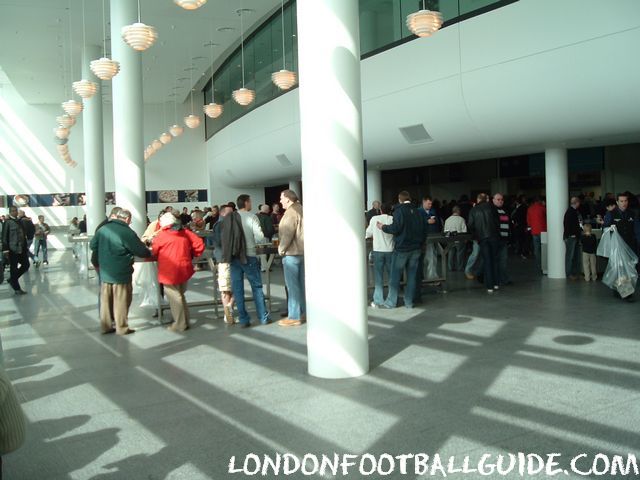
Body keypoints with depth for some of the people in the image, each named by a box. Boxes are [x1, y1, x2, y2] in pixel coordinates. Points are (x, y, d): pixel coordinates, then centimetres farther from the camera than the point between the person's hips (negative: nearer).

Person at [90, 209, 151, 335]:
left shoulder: (102, 229, 2)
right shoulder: (127, 232, -17)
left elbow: (93, 246, 13)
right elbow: (141, 251, -10)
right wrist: (149, 253, 11)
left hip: (105, 272, 6)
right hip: (121, 273, -6)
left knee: (105, 299, 13)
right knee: (121, 301, 4)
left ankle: (106, 326, 22)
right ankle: (122, 328, 12)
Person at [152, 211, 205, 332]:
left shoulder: (161, 235, -6)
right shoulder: (186, 232, 4)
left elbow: (154, 253, 3)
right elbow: (200, 244, -1)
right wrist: (191, 255, 13)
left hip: (169, 272, -5)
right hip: (184, 269, 6)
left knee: (175, 297, 2)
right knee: (180, 295, 19)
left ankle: (180, 324, 7)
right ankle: (185, 321, 25)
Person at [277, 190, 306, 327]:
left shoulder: (291, 212, -15)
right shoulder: (301, 209, 13)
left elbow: (287, 234, -22)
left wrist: (281, 249, -10)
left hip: (292, 253, -9)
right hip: (303, 251, 9)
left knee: (292, 286, -5)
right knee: (302, 284, 14)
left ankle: (294, 317, -3)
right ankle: (303, 312, 21)